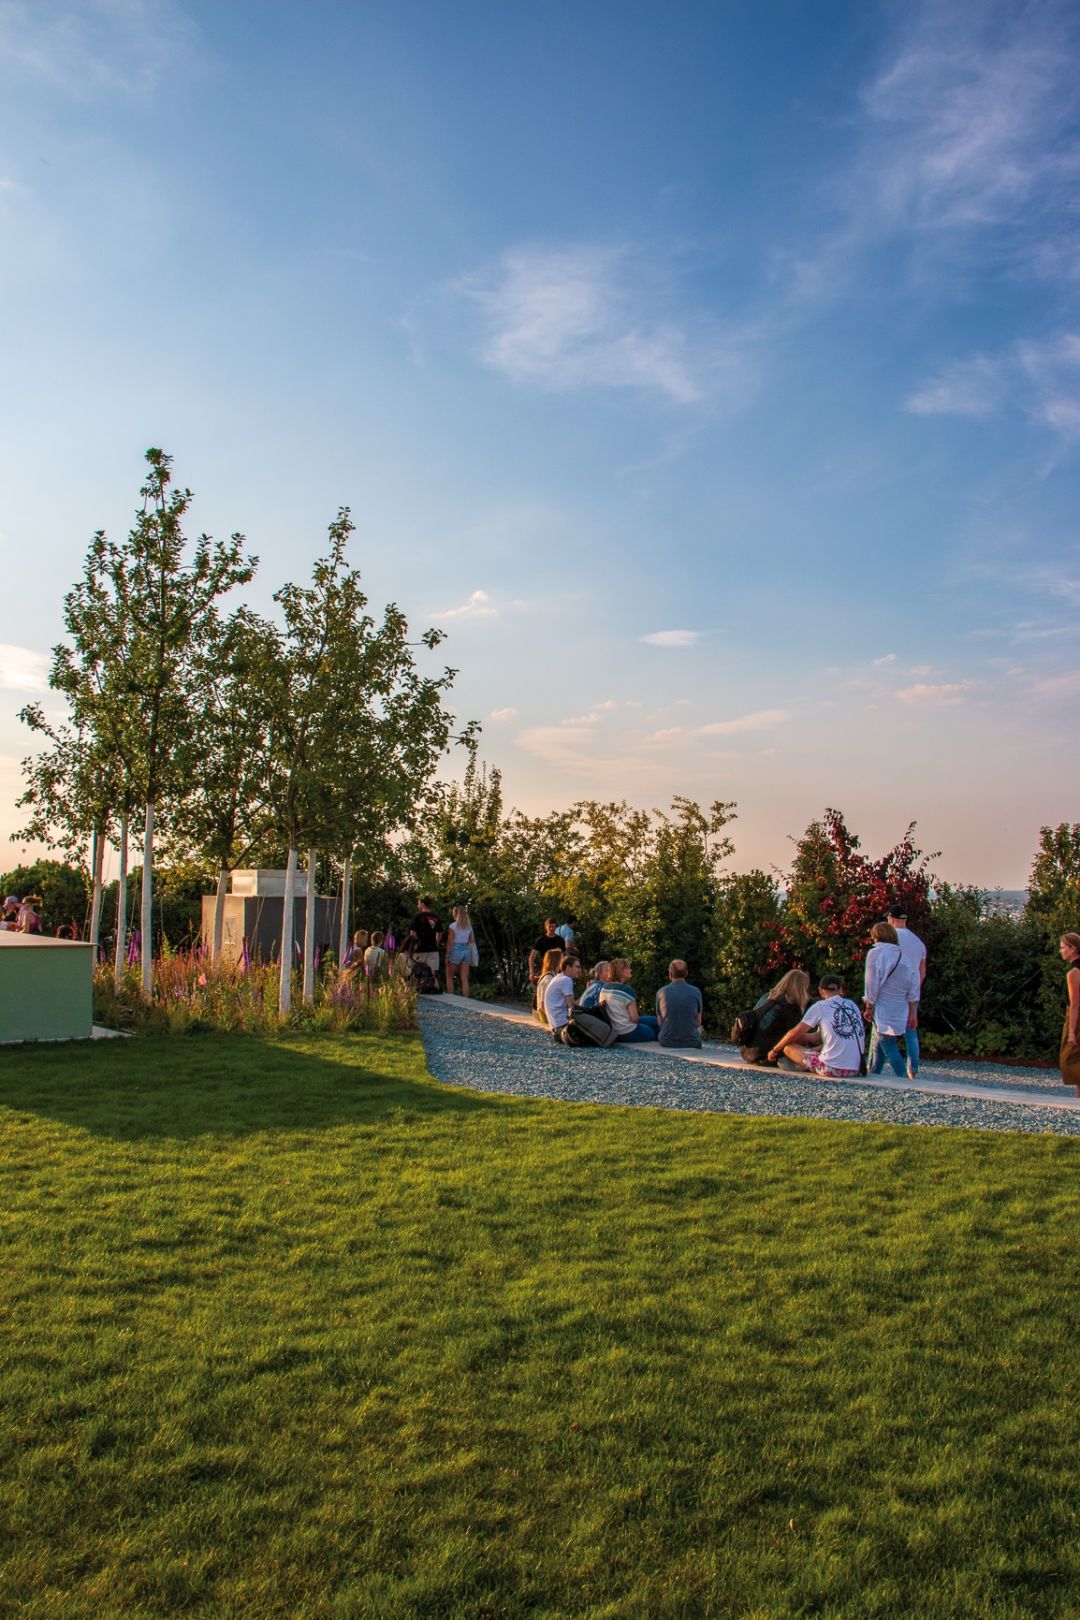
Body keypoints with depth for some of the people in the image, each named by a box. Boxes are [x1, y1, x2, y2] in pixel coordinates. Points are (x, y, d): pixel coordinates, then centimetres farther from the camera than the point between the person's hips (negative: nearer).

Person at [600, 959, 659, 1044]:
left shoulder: (604, 988, 0)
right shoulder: (627, 990, -21)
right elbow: (634, 1018, -21)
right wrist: (637, 1018, 3)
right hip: (628, 1033, -8)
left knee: (655, 1021, 23)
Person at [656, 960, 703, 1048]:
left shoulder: (661, 992, -5)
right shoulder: (696, 992, -6)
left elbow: (660, 1022, 7)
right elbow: (698, 1022, 3)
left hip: (667, 1041, 1)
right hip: (691, 1042, -1)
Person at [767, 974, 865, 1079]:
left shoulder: (820, 1006, 0)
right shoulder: (852, 1005, 13)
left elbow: (794, 1034, 5)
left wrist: (774, 1050, 20)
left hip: (831, 1069, -6)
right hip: (856, 1069, 6)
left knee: (788, 1048, 9)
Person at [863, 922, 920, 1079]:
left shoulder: (875, 953, -8)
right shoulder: (902, 955, 12)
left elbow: (872, 984, -10)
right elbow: (913, 985, 9)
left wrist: (869, 1006, -3)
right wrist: (912, 1012, 11)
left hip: (884, 1010, -7)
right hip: (900, 1011, 7)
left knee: (889, 1048, -7)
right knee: (876, 1044, 18)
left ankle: (902, 1079, -15)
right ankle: (872, 1075, 26)